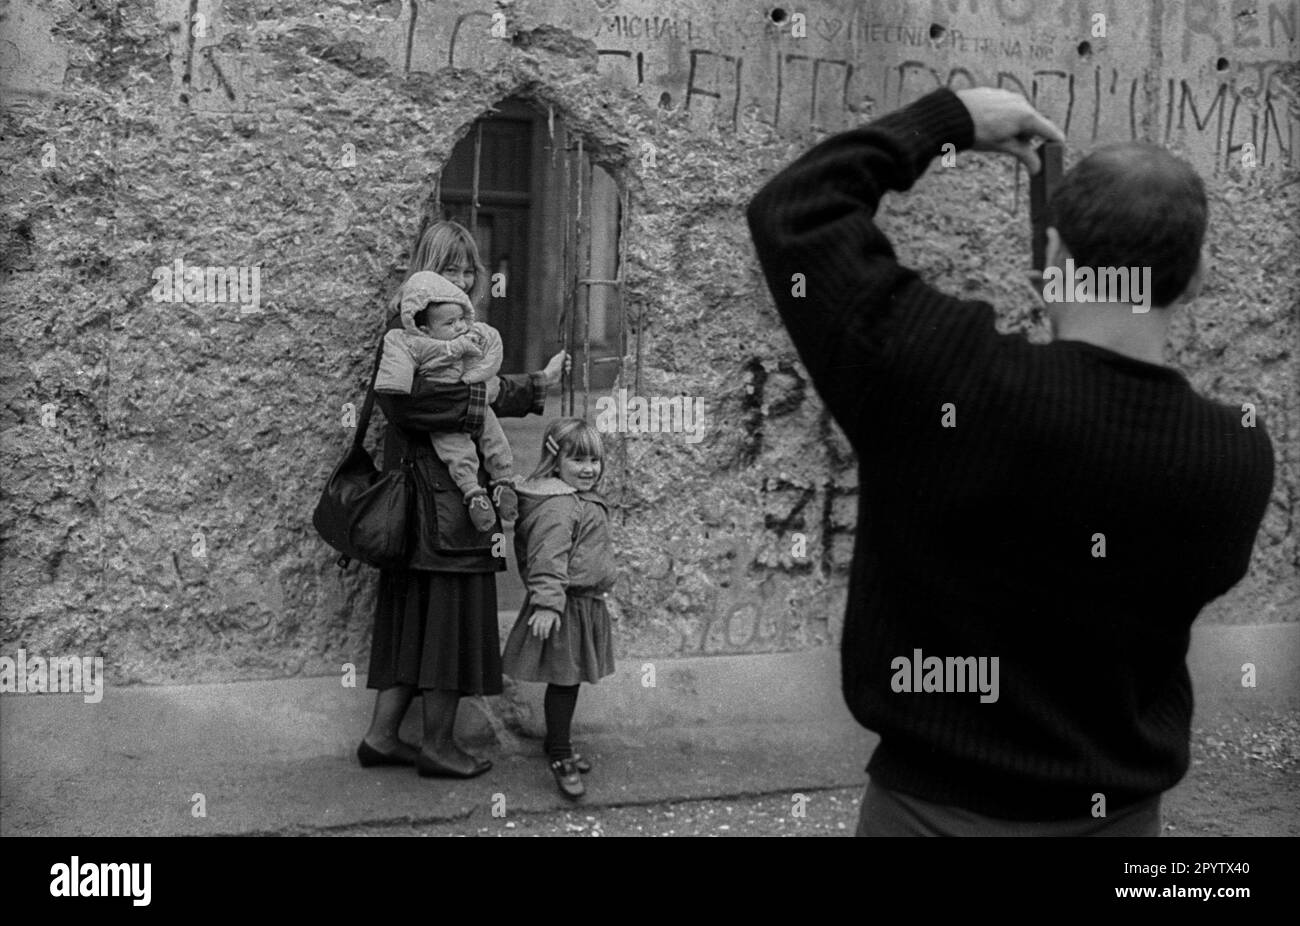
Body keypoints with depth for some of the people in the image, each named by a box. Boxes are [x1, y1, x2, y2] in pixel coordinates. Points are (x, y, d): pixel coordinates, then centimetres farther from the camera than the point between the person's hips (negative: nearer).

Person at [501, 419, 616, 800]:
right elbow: (548, 558, -27)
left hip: (587, 604, 10)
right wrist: (547, 601, -33)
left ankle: (557, 744, 31)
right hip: (566, 607, -10)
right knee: (563, 680, -3)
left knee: (567, 680, 18)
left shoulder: (581, 501, 15)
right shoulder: (557, 506, -19)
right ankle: (560, 757, 6)